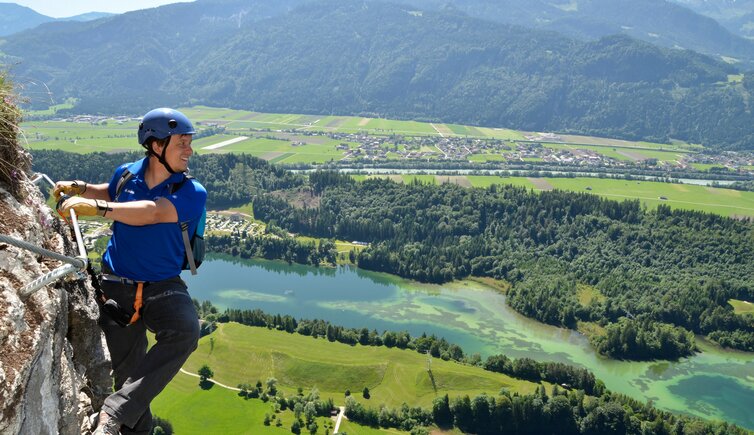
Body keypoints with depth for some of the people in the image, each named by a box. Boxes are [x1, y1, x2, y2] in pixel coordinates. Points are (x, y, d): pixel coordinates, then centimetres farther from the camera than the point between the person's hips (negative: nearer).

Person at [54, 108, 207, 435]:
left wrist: (95, 207, -39)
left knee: (185, 331, -34)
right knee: (129, 372, 7)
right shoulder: (126, 174, 0)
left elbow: (151, 212, -32)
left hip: (162, 287, -3)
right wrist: (78, 188, 9)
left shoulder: (192, 193, -13)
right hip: (117, 285, 3)